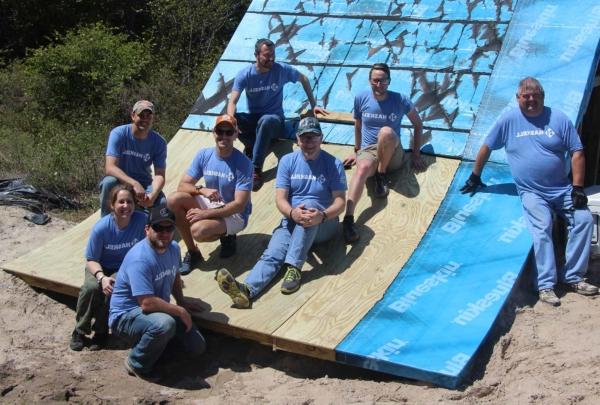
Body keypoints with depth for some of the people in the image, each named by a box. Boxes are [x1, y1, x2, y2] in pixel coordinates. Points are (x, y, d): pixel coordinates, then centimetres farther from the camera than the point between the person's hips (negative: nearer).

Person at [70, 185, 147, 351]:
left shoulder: (141, 220, -21)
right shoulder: (101, 228, -22)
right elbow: (91, 260, -14)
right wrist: (102, 277, -32)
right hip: (100, 267, 0)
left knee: (114, 288, -32)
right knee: (91, 287, -31)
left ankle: (101, 331, -8)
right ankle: (80, 330, -7)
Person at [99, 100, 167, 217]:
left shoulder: (159, 142, -9)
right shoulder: (119, 134, -17)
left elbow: (160, 175, -14)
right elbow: (110, 168, -27)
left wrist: (152, 196, -36)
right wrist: (134, 184, -42)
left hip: (144, 184, 2)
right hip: (120, 180, -1)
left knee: (162, 202, -28)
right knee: (109, 182, -36)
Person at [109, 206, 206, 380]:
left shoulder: (173, 248, 0)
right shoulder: (140, 259, -29)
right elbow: (147, 303, -34)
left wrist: (181, 301, 10)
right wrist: (180, 311, -23)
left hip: (159, 310, 8)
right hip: (126, 315, -8)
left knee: (197, 347, 3)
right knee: (165, 324, -40)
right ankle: (137, 364, -12)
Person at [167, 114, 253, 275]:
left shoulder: (243, 163, -20)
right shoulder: (204, 155, -4)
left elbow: (239, 205, -22)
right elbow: (182, 185, -4)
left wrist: (205, 214, -26)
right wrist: (202, 190, -25)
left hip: (234, 214, -6)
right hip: (210, 205, 6)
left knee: (198, 230, -33)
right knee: (174, 200, -19)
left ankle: (227, 236, 3)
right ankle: (192, 252, -6)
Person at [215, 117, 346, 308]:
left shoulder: (333, 164, -1)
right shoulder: (288, 161, 5)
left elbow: (340, 201, -8)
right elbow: (280, 199, -4)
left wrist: (322, 215, -30)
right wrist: (292, 213, -28)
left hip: (323, 225, -2)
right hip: (291, 221, 2)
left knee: (309, 203, -36)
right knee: (272, 255, -26)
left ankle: (293, 268, -42)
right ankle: (247, 289, -53)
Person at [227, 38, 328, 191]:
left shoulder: (282, 70, -7)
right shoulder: (244, 74, -8)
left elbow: (304, 79, 11)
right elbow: (232, 102, -16)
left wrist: (313, 105, 9)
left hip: (274, 119, -1)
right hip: (252, 119, 1)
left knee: (265, 121, -41)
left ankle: (256, 170, -36)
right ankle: (252, 146, -8)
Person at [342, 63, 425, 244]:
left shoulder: (400, 100, -2)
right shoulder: (361, 99, 3)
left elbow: (418, 125, 9)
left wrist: (416, 154, 5)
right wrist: (357, 151, 19)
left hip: (392, 154, 0)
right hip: (367, 150, 1)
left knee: (386, 131, -36)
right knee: (363, 167, -38)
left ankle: (381, 175, -13)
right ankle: (348, 218, -56)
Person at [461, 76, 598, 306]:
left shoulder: (558, 119, 1)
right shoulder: (509, 120, -1)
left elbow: (577, 152, 1)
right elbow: (486, 148, 8)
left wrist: (578, 188, -6)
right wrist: (475, 177, 12)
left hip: (562, 189, 3)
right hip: (532, 192, -2)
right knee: (542, 229, -22)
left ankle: (572, 277, -2)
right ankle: (546, 285, -20)